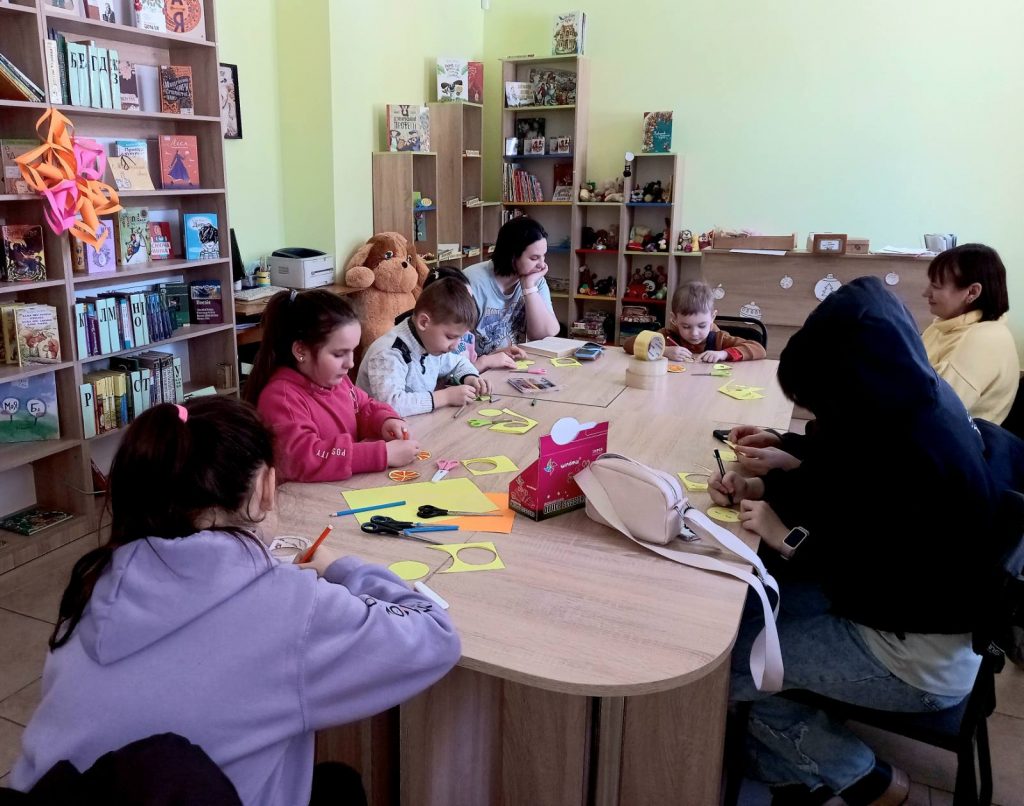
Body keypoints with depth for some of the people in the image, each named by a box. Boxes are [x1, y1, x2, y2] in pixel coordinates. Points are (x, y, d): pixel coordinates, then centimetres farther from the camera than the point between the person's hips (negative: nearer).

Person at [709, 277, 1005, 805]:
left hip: (920, 656, -9)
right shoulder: (907, 403, -3)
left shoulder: (912, 446, -32)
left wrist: (790, 538, -20)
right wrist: (760, 486, -2)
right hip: (899, 605, 10)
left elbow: (888, 588, -29)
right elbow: (835, 483, 11)